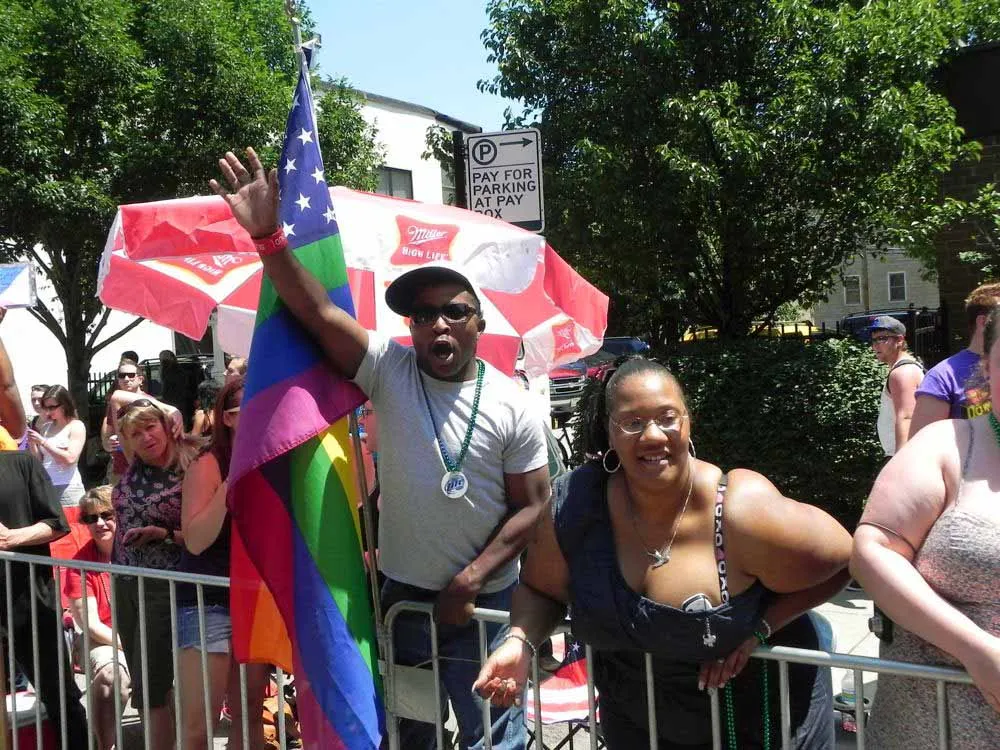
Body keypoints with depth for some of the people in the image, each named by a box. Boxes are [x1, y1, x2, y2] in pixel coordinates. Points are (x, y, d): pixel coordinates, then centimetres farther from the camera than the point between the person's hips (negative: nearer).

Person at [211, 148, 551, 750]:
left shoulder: (513, 407, -8)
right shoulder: (389, 371, -7)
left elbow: (532, 506, -5)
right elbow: (317, 311, -18)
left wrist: (472, 579, -13)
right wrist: (267, 236, -31)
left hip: (485, 601, -1)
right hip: (401, 593, 2)